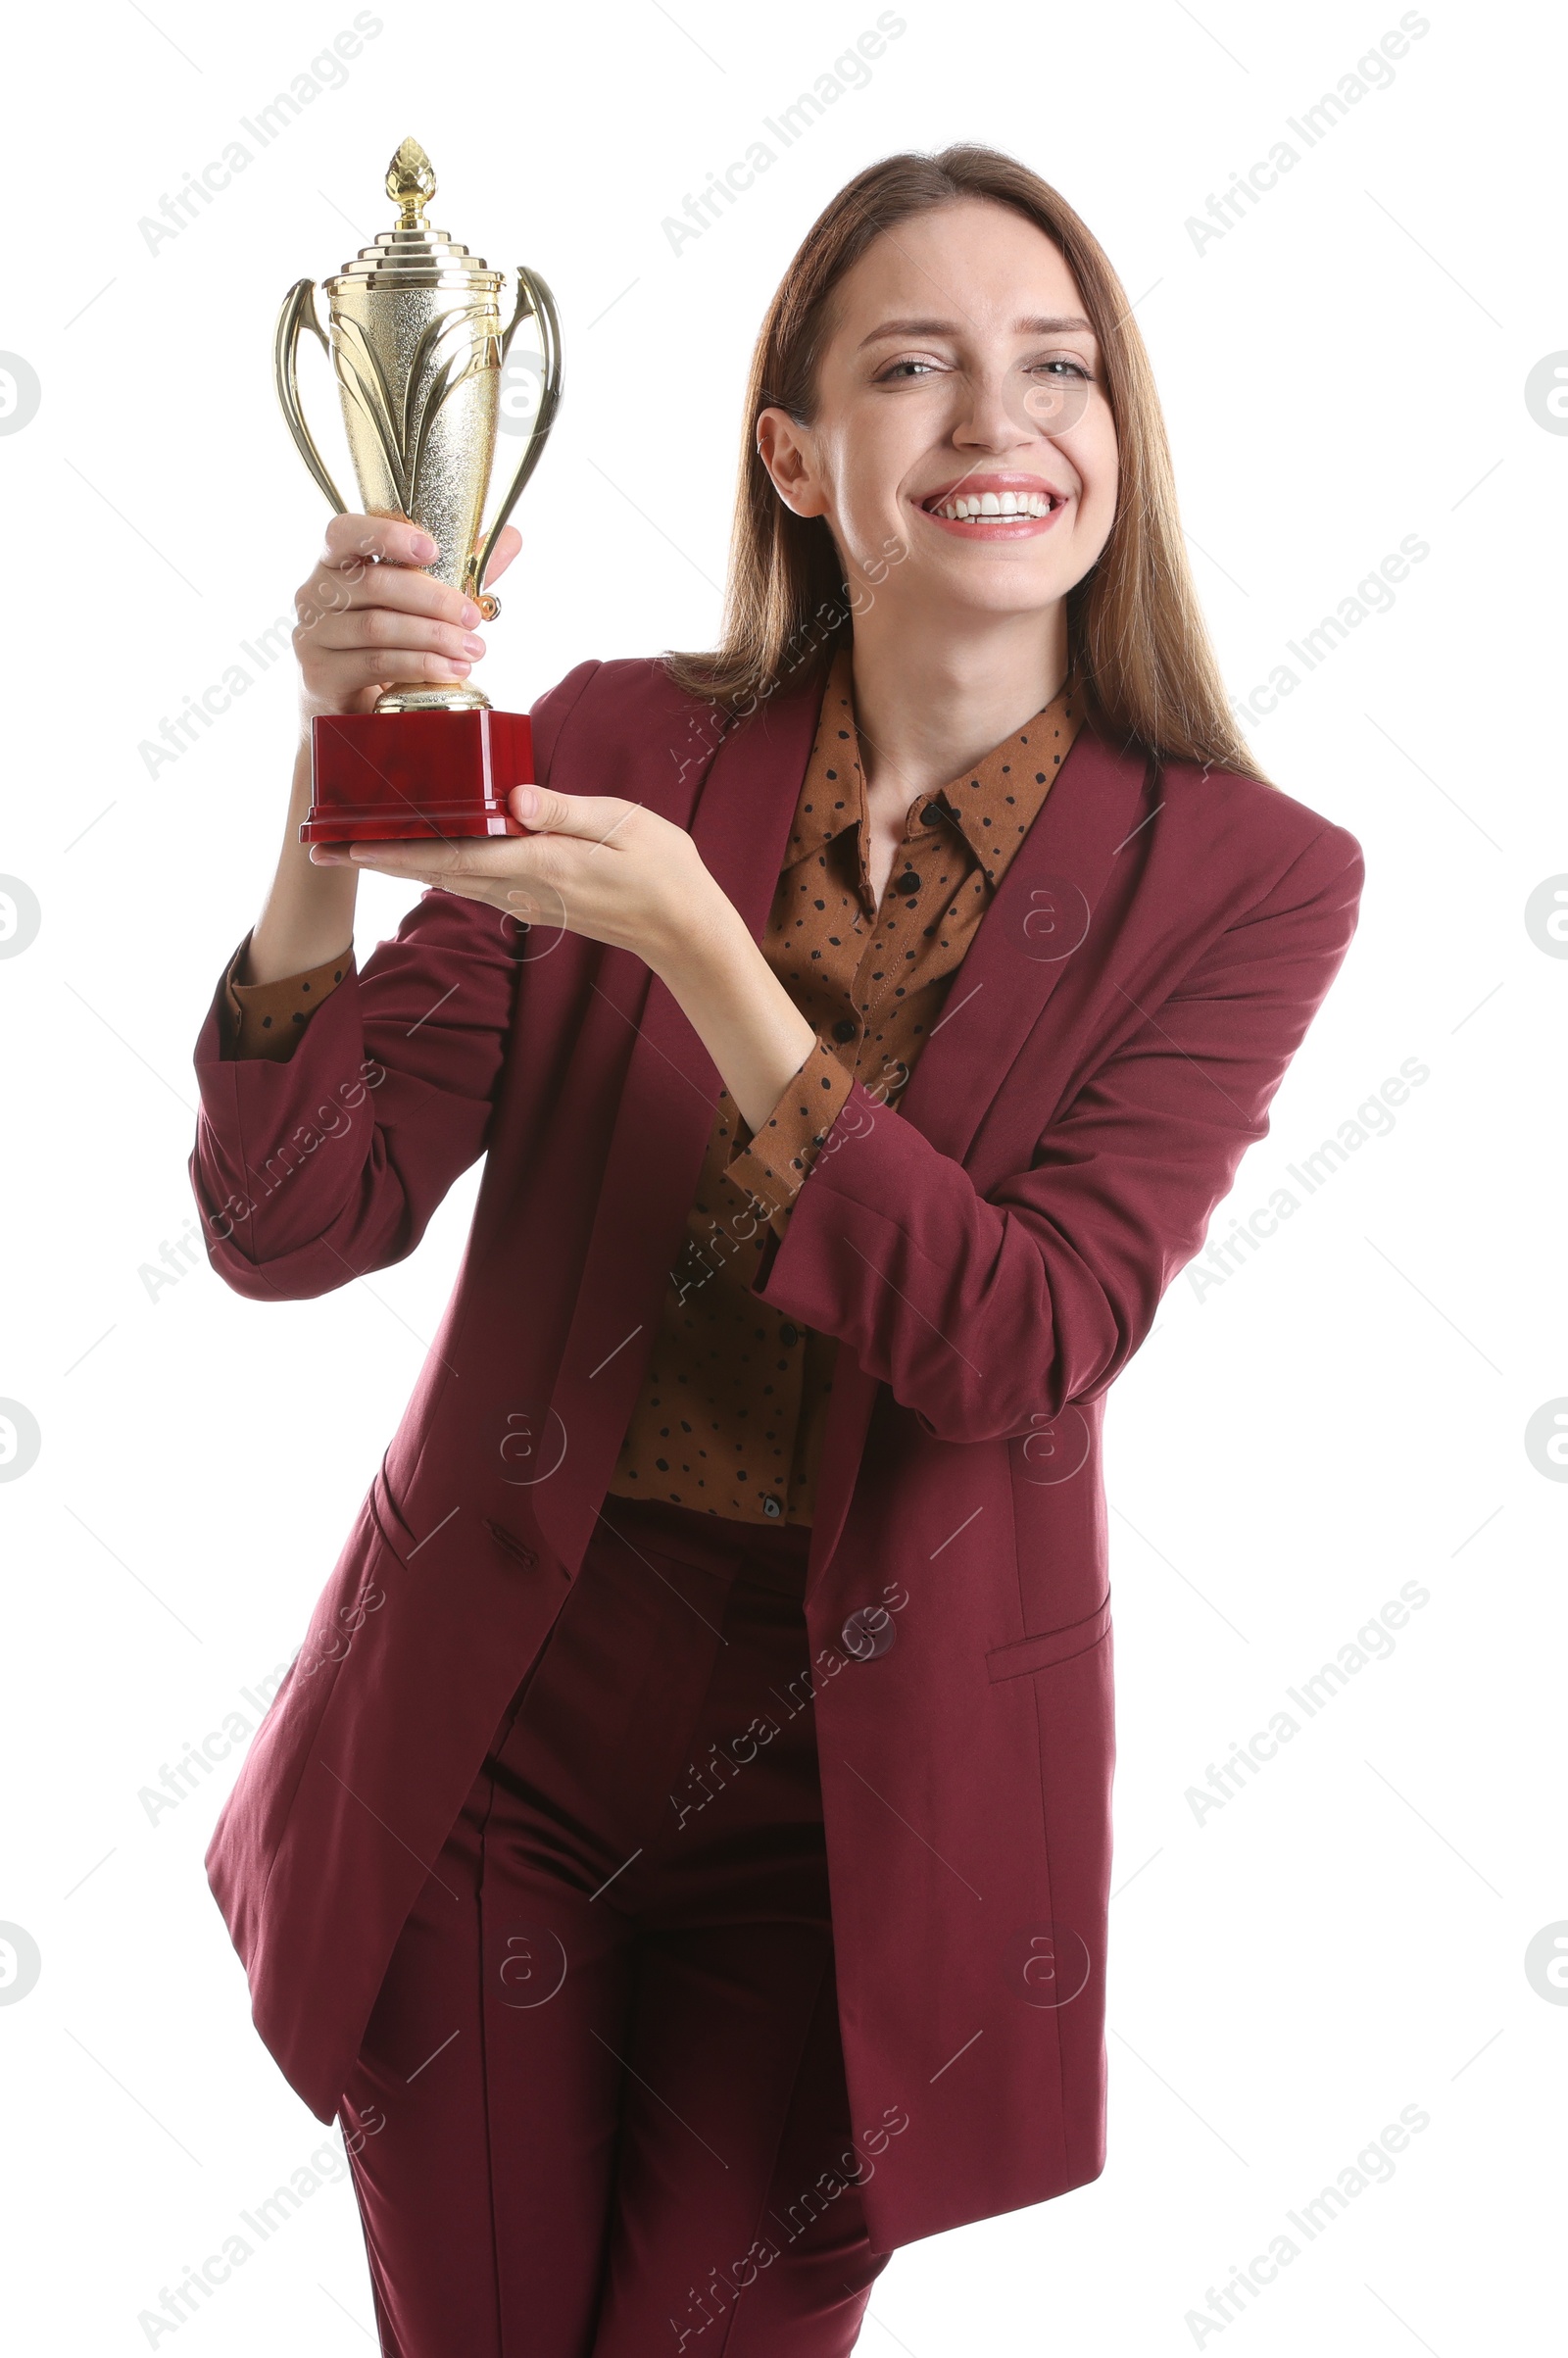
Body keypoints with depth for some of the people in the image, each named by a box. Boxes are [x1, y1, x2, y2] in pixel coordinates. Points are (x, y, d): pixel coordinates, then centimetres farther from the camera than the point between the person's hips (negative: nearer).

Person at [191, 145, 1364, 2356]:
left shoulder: (1244, 880, -9)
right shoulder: (613, 745, -6)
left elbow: (1024, 1350, -19)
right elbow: (292, 1226, -10)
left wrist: (701, 948, -27)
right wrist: (337, 805, -26)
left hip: (855, 1788, -1)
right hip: (497, 1715, 2)